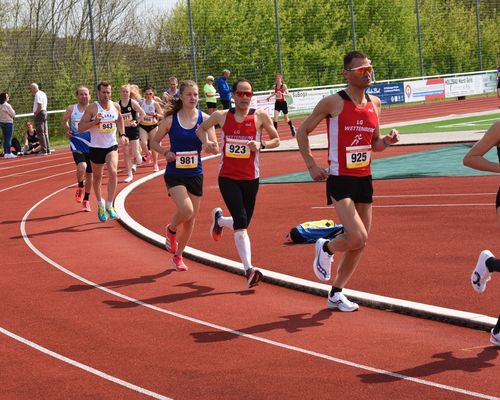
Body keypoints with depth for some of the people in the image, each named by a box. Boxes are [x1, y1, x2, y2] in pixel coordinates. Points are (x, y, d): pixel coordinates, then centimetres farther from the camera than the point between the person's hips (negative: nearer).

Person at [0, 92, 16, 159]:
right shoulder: (7, 105, -16)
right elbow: (13, 114, -10)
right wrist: (13, 110, 8)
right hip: (8, 122, -8)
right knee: (9, 138, -4)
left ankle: (5, 153, 13)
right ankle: (9, 153, -5)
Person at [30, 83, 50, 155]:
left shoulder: (38, 94, -14)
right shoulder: (43, 93, 16)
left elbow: (39, 106, -22)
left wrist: (35, 114, -12)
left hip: (39, 114, -10)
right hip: (44, 112, 10)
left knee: (40, 133, -7)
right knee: (45, 132, 13)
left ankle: (44, 151, -8)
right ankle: (48, 149, 15)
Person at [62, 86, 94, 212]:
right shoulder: (71, 109, 0)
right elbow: (64, 120, 18)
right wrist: (67, 130, 0)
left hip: (91, 145, 1)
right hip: (77, 143, -1)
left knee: (89, 174, 10)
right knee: (81, 167, -27)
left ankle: (86, 200, 29)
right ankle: (80, 187, 5)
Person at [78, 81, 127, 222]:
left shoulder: (116, 106, 0)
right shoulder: (92, 108, -11)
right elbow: (80, 127, -13)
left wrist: (122, 134, 13)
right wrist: (94, 122, -27)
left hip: (112, 146, 1)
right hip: (96, 147, -1)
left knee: (113, 172, -20)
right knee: (97, 177, 12)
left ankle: (109, 206, -13)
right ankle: (100, 205, 34)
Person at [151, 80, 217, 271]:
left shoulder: (204, 119, -2)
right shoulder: (170, 120, -5)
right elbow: (154, 142, 6)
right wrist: (165, 151, -13)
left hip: (195, 175, 3)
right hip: (174, 174, -3)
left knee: (190, 219, 10)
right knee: (186, 209, -24)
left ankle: (178, 256, 31)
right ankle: (171, 231, 10)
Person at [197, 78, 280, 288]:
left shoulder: (260, 116, -4)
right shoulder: (222, 116, 1)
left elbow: (276, 140, 5)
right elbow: (200, 129, 17)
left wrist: (261, 144, -16)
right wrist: (206, 141, -4)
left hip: (250, 179, 1)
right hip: (227, 177, -1)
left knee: (242, 225, 12)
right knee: (241, 223, -16)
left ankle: (219, 219, 45)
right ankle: (249, 270, -18)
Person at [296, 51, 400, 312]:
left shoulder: (374, 104, 8)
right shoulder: (333, 103, -10)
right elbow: (302, 131, -2)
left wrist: (387, 141, -3)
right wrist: (311, 165, -8)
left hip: (365, 179, 7)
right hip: (340, 180, -6)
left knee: (359, 244, 10)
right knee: (358, 238, -19)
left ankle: (336, 294, 26)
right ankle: (326, 248, 14)